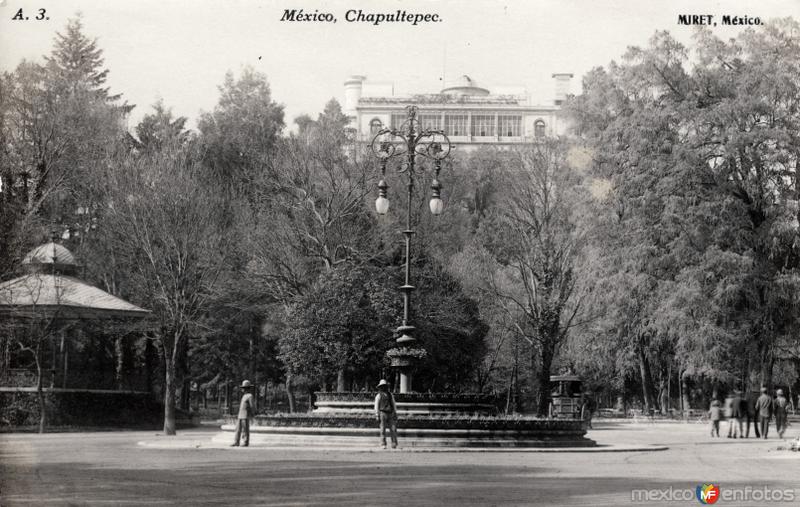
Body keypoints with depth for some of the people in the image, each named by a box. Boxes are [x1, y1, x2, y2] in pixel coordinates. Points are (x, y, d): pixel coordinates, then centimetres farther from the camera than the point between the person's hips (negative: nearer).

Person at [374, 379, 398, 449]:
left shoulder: (390, 395, 14)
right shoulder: (378, 396, 2)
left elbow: (394, 405, 16)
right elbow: (376, 406, -1)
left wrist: (395, 414, 7)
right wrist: (377, 416, -9)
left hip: (390, 414, 3)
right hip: (382, 414, -3)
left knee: (393, 429, -7)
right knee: (383, 430, -4)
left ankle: (394, 444, -5)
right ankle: (383, 445, 1)